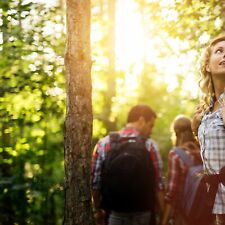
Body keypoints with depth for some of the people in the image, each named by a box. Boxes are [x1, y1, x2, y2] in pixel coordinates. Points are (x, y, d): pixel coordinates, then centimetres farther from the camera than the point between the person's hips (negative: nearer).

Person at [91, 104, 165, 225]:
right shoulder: (149, 145, -6)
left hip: (114, 213, 1)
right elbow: (158, 184, -9)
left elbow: (95, 182, 2)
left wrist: (97, 210, 15)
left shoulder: (104, 143, 0)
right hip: (142, 214, -1)